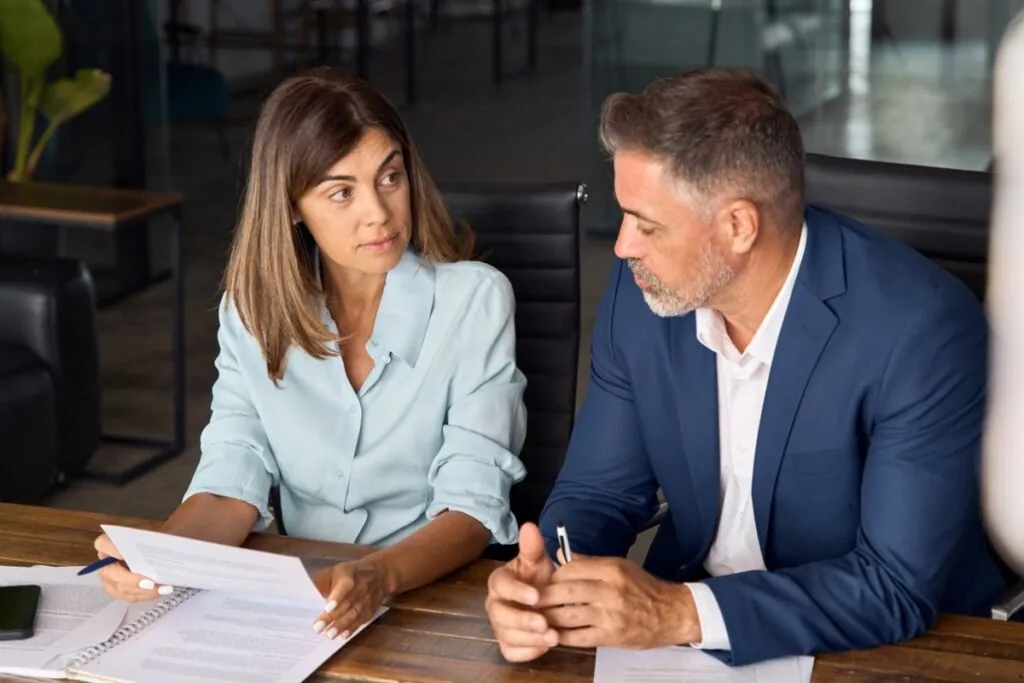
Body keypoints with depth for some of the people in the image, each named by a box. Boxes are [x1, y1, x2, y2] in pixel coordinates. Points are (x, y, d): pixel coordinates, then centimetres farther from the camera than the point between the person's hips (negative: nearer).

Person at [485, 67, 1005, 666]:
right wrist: (539, 584, -19)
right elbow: (599, 492, 2)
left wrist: (681, 614, -30)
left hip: (881, 656, -3)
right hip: (678, 637, 4)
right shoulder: (639, 294, -7)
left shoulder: (922, 328, -22)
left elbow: (900, 587, -22)